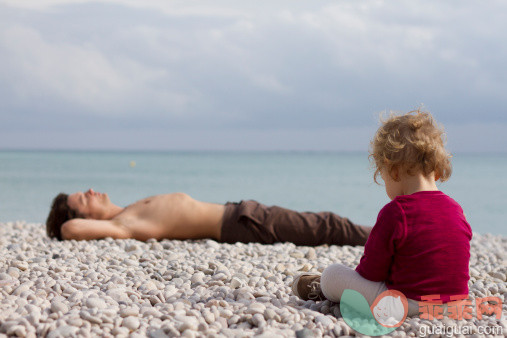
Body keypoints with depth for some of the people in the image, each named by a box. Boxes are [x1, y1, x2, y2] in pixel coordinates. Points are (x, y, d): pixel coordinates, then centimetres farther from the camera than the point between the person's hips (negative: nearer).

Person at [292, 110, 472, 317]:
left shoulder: (395, 213, -18)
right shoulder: (456, 210, 3)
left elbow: (371, 271, -10)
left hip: (410, 305, -7)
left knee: (332, 274, 5)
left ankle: (320, 291, 37)